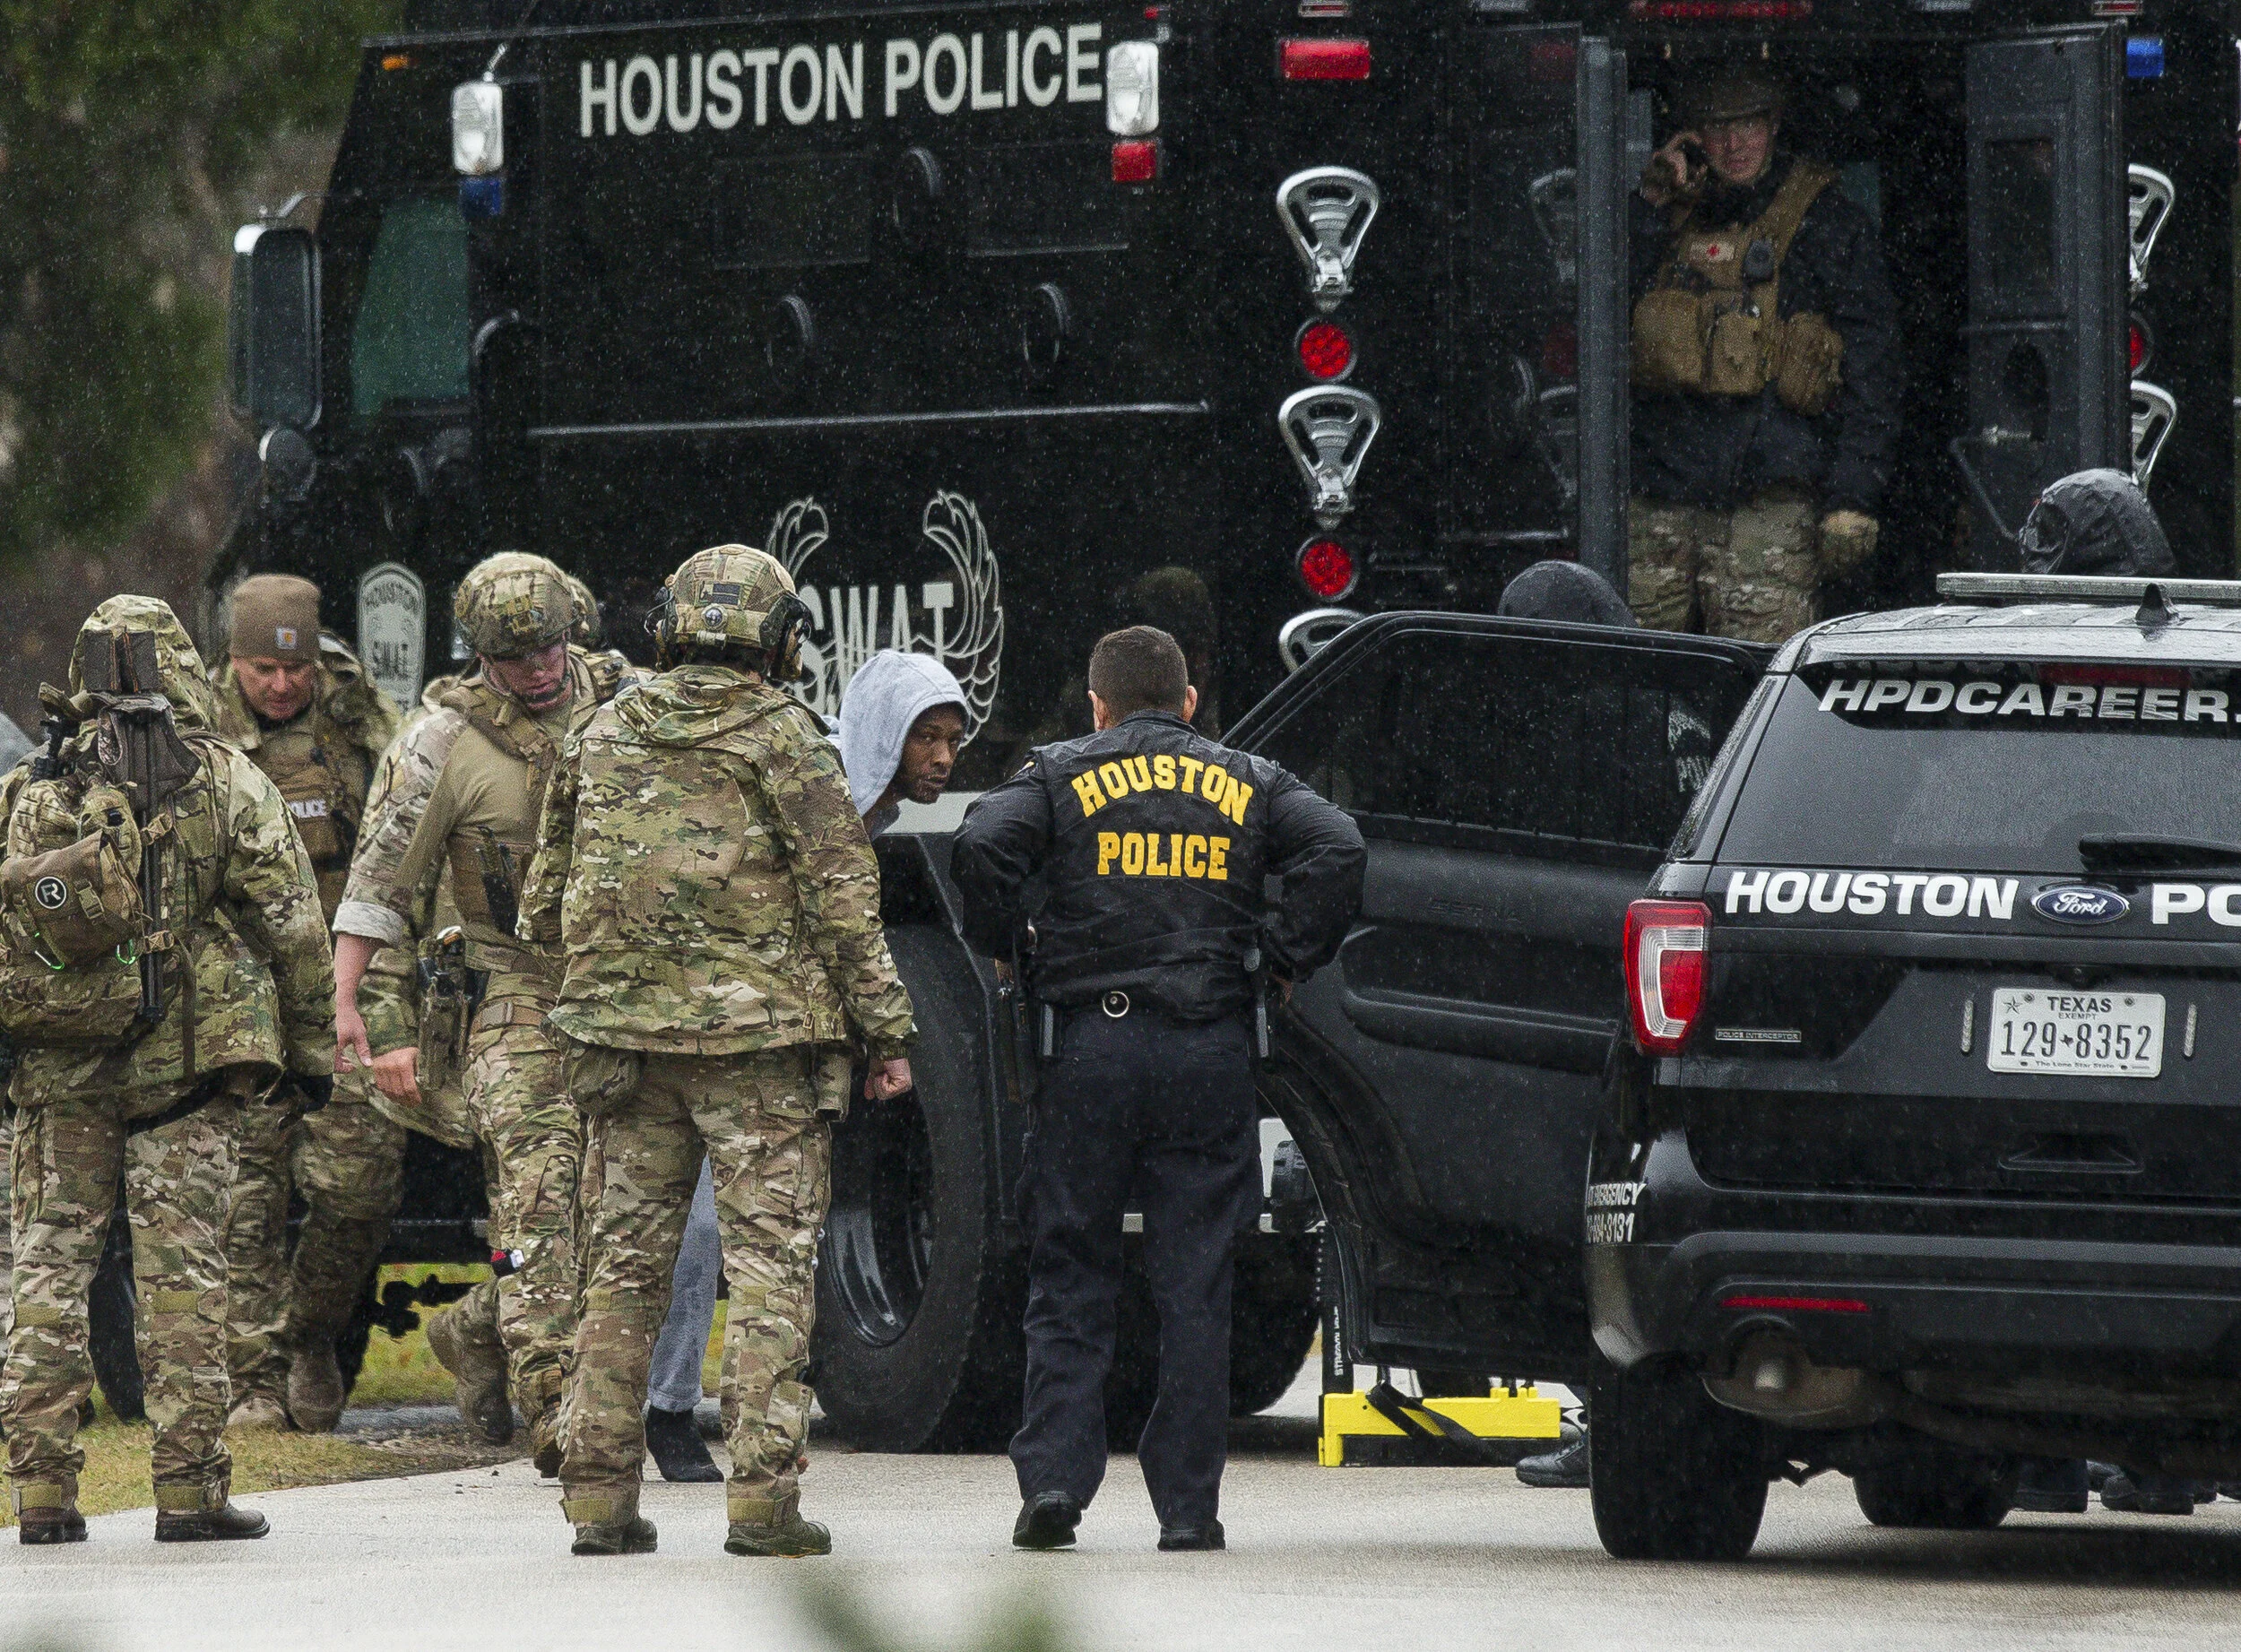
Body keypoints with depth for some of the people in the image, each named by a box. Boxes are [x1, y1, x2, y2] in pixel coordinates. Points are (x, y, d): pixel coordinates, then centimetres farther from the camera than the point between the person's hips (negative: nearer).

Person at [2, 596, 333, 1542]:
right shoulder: (227, 786, -3)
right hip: (187, 1069, -2)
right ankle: (189, 1489, -1)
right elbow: (291, 924, -2)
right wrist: (310, 1045, 8)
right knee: (182, 1270, 0)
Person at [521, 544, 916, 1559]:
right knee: (769, 1261, -3)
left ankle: (599, 1494, 8)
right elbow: (843, 893, -6)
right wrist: (885, 1028, -2)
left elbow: (547, 900, 17)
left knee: (623, 1263, 9)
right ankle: (762, 1496, -9)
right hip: (757, 1034, -4)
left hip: (623, 1027, 4)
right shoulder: (781, 735, -4)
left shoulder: (603, 733, 10)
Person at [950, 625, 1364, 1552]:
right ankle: (1188, 1503, 3)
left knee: (1070, 1277, 7)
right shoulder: (1249, 787, 10)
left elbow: (983, 846, -11)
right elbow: (1335, 851, -5)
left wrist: (1005, 947, 5)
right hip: (1212, 1052, 1)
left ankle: (1053, 1478, -4)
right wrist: (1285, 958, 5)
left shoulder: (1061, 775, 5)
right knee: (1194, 1285, 4)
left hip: (1092, 1044, -1)